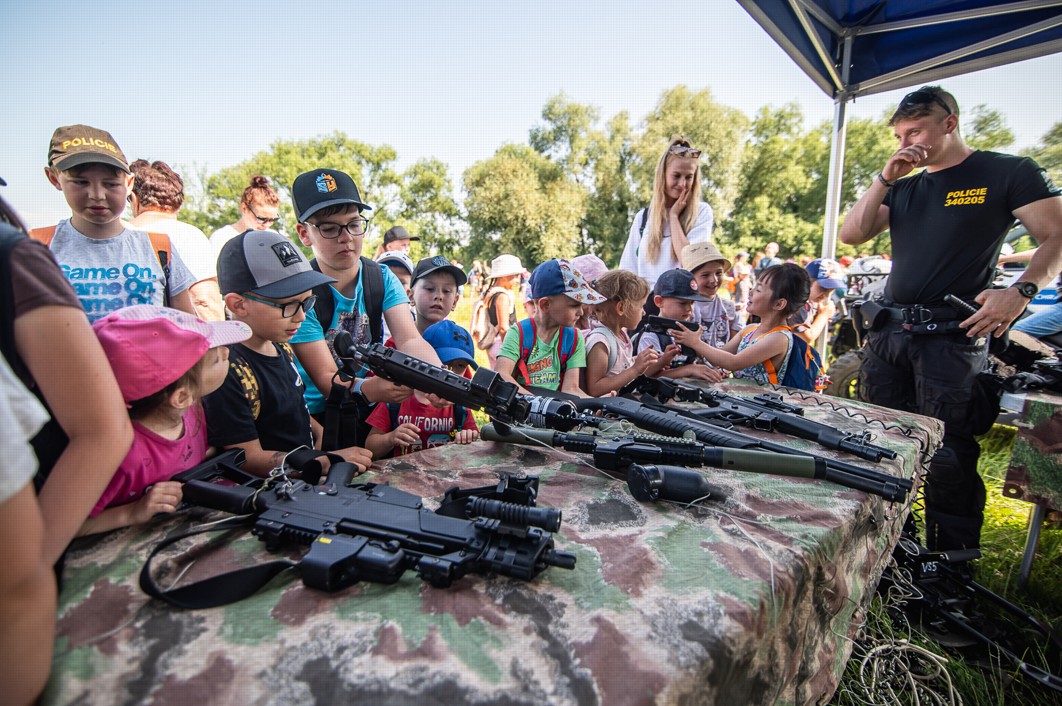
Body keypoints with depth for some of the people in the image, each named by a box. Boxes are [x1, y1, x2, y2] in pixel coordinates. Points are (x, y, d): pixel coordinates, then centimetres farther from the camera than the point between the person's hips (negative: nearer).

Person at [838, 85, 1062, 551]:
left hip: (951, 335, -5)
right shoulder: (903, 189, 19)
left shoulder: (1009, 173, 5)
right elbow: (851, 235, 7)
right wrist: (884, 178, 1)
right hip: (887, 332, 5)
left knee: (947, 455, -5)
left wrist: (1021, 292, -17)